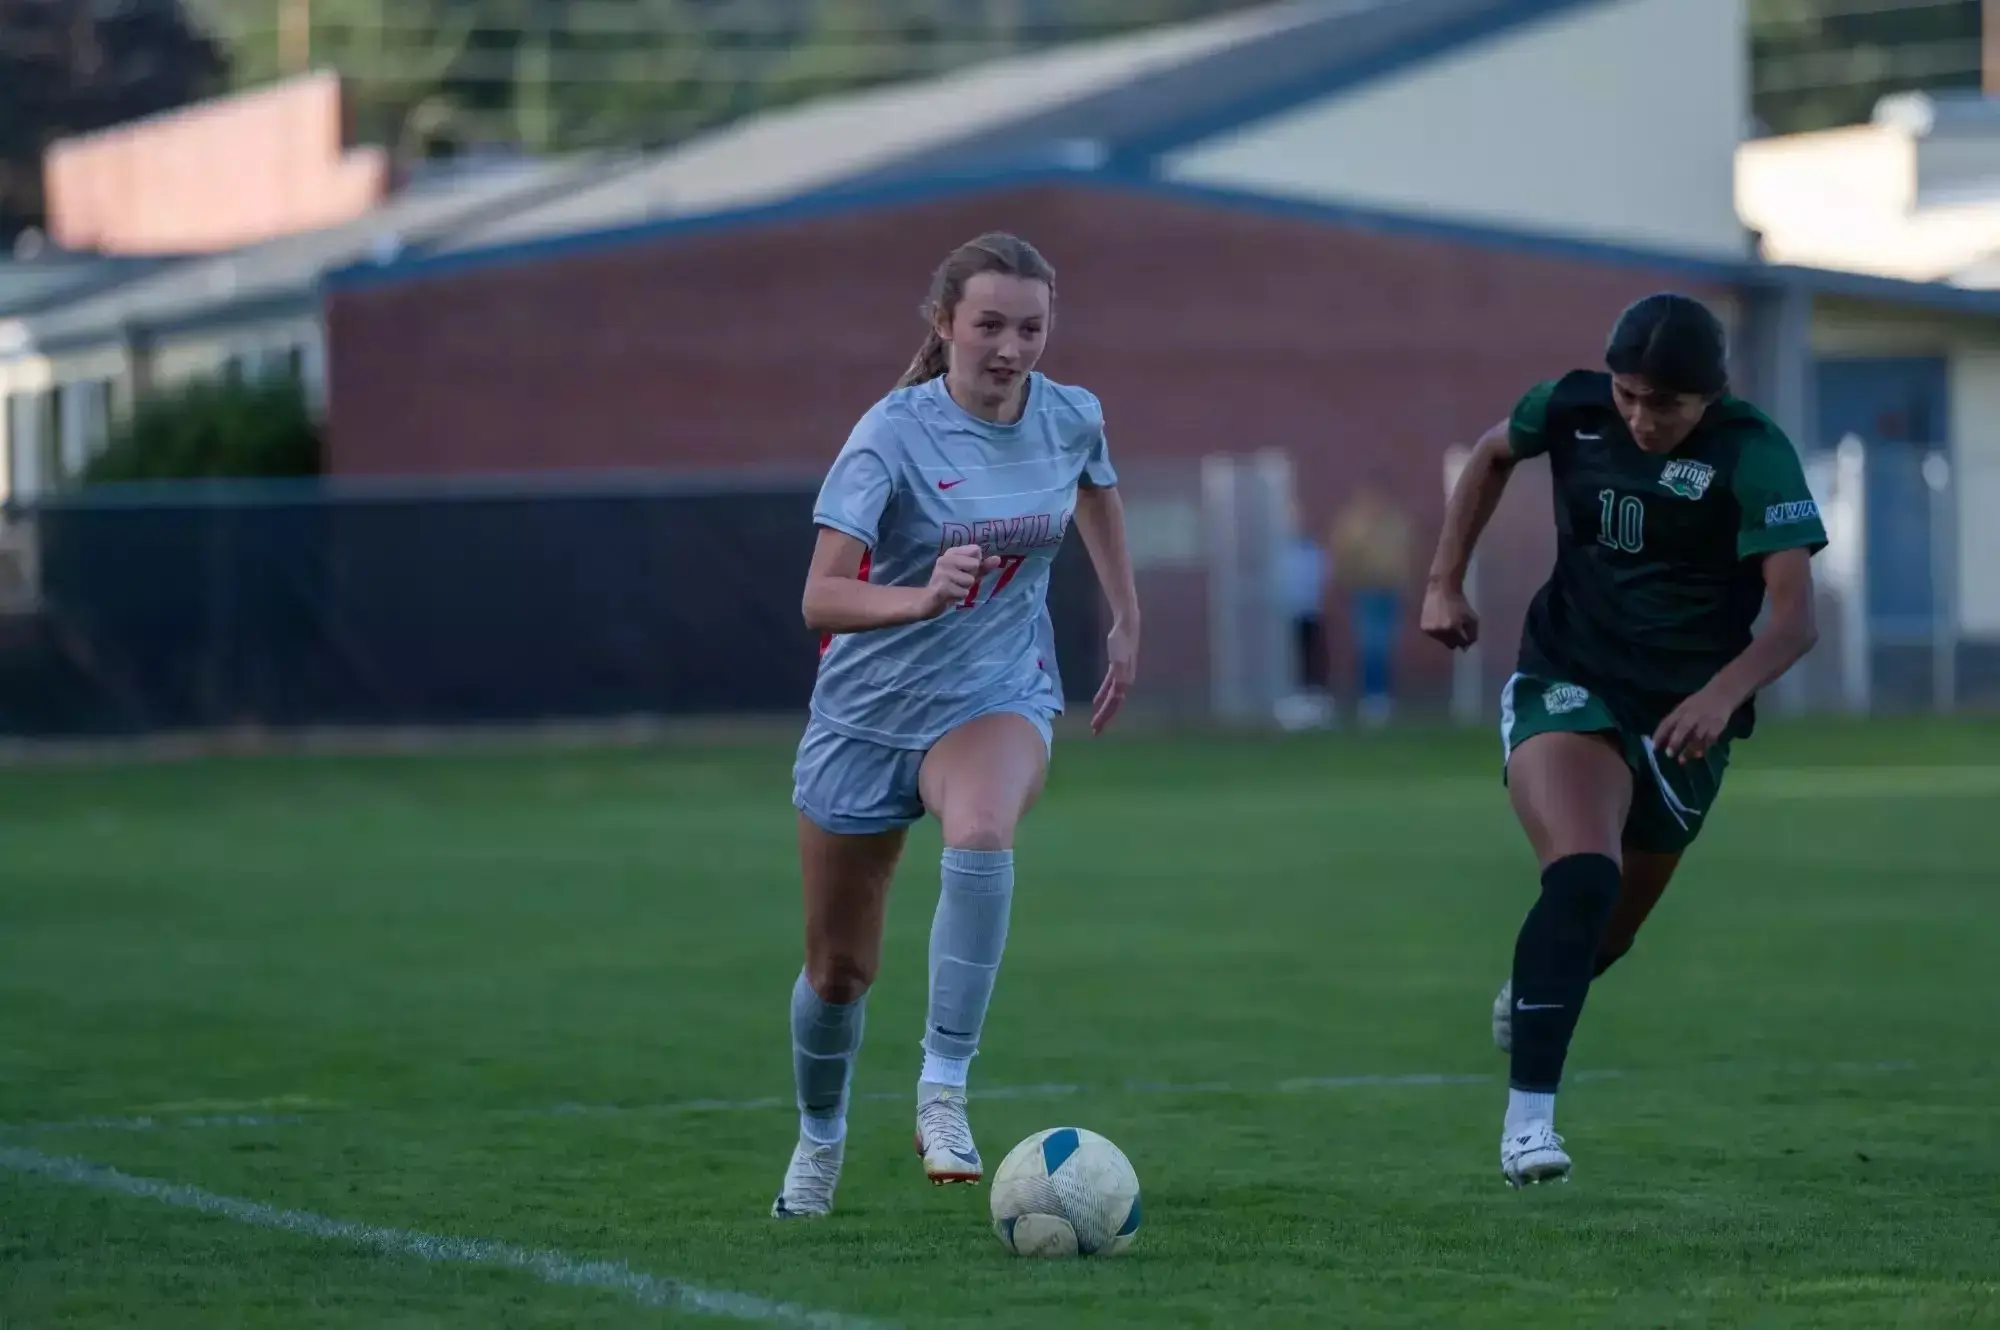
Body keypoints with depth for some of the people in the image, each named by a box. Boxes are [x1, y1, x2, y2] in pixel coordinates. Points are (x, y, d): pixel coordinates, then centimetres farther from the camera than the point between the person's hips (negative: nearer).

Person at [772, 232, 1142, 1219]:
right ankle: (819, 1139, 39)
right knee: (839, 968, 9)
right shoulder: (894, 435, -20)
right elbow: (821, 598, -29)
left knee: (981, 838, -36)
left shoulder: (1071, 419, -6)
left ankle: (943, 1094, -30)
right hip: (870, 708, -1)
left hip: (998, 695, 1)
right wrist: (922, 598, -46)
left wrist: (1126, 622, 22)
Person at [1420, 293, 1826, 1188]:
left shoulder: (1753, 457, -19)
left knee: (1608, 933, 17)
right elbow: (1495, 453, 16)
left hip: (1683, 718, 1)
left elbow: (1795, 615, -27)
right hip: (1567, 686, -1)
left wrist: (1723, 694, -44)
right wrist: (1444, 581, 9)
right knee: (1584, 878, -28)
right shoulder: (1575, 409, -8)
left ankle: (1529, 997, 54)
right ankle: (1527, 1121, -28)